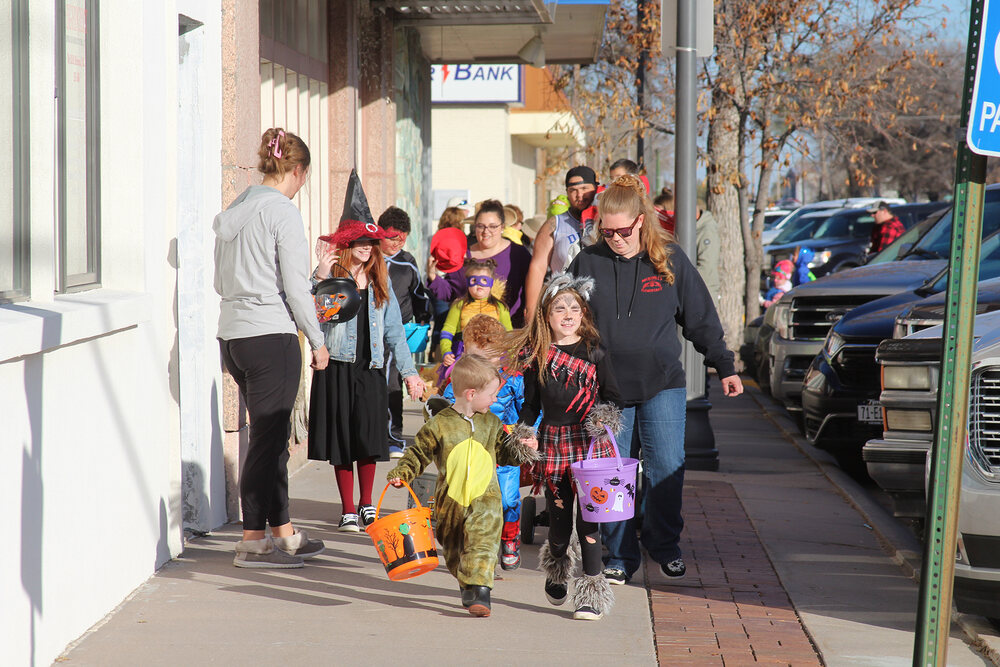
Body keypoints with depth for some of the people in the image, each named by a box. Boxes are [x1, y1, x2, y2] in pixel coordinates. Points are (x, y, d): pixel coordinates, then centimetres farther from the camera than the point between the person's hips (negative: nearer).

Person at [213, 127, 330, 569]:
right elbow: (295, 286, -13)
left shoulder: (234, 211, 12)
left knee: (272, 434, 15)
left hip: (232, 332, 8)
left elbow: (220, 281, 18)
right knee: (268, 438, 0)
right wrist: (317, 340, -4)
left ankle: (283, 533, 20)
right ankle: (253, 543, 5)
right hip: (270, 335, -8)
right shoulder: (282, 211, -11)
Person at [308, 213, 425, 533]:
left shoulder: (380, 282, 13)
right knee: (341, 442, 1)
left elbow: (394, 330, 15)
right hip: (336, 369, -3)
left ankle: (366, 504, 20)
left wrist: (408, 371, 10)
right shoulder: (331, 276, -1)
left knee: (369, 439, 1)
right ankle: (348, 511, 11)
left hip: (370, 369, 3)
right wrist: (319, 279, -22)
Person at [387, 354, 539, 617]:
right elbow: (418, 453, 1)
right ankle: (466, 585, 31)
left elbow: (503, 453, 16)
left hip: (485, 497, 0)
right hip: (450, 499, 0)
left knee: (483, 539, -17)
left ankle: (479, 588, -20)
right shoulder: (439, 424, -6)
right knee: (453, 547, 12)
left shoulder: (491, 423, 5)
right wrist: (401, 473, -12)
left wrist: (520, 450, -3)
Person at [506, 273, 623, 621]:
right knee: (559, 520, 6)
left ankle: (592, 592, 2)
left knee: (588, 517, -6)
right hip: (552, 441, 2)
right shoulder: (535, 354, 5)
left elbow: (612, 395, 6)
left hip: (589, 441, -1)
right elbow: (531, 403, 11)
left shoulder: (595, 350, 2)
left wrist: (606, 415, -14)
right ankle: (556, 568, 37)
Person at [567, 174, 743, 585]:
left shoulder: (670, 260, 2)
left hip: (662, 385, 0)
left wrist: (725, 366, 10)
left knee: (666, 467, -5)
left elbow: (701, 317, 10)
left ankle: (664, 544, 15)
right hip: (606, 389, 1)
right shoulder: (587, 264, 2)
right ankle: (620, 555, 14)